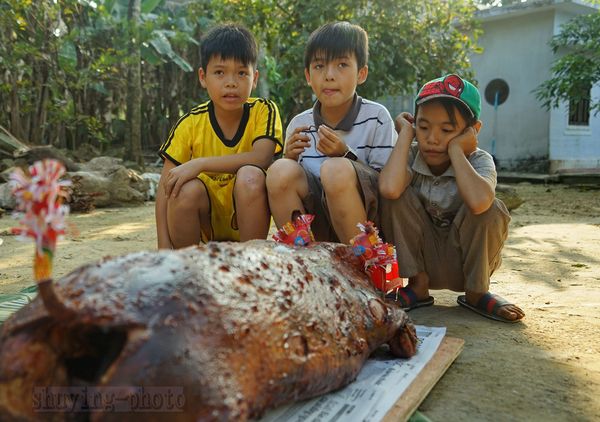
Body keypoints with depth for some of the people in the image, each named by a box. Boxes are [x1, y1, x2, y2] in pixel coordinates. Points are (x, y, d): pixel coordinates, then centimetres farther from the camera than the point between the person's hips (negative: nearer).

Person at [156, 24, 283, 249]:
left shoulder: (263, 111, -10)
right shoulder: (191, 124, -8)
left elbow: (261, 158, -27)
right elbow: (165, 185, -10)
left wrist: (200, 164, -31)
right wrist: (164, 247, -20)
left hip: (246, 218, -1)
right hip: (207, 221, 1)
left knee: (249, 176, -30)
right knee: (187, 188, -29)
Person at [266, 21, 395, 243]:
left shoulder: (377, 117, -4)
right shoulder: (298, 125, 5)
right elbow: (284, 185, 11)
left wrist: (345, 155, -20)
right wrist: (290, 158, -10)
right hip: (314, 225, 3)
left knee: (335, 169, -31)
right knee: (280, 171, -23)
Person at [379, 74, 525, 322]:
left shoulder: (479, 161, -16)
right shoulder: (411, 156, -12)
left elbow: (478, 202, -42)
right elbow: (388, 188, -39)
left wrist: (455, 149, -29)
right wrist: (406, 134, -24)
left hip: (464, 263, -1)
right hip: (419, 260, 1)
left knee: (492, 210, -29)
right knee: (398, 195, -22)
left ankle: (476, 292, -3)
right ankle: (418, 285, -5)